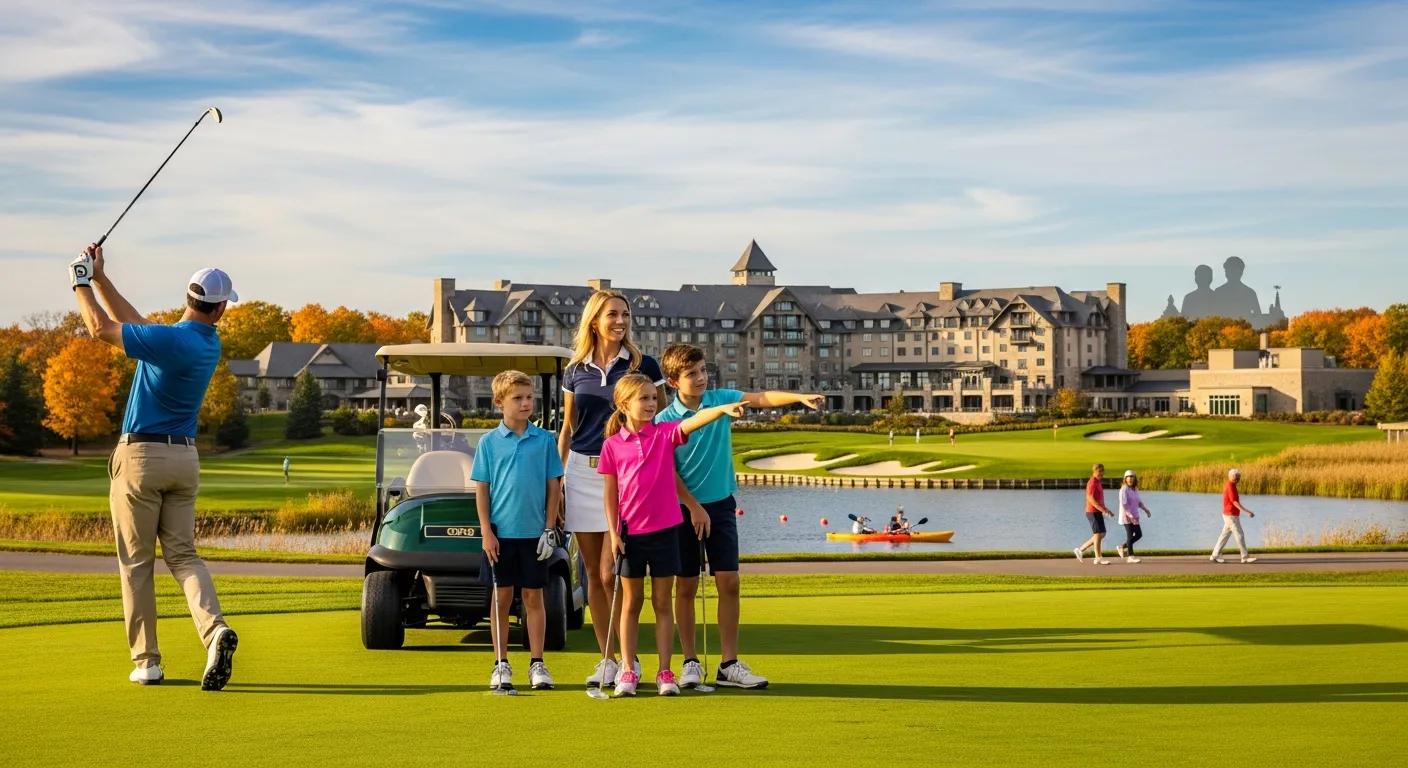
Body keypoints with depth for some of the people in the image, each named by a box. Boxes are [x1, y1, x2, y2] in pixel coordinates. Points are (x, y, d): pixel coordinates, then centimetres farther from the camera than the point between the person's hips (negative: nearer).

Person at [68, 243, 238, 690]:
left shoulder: (172, 340, -19)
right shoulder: (209, 344, 5)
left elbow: (101, 327, -13)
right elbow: (136, 325, 13)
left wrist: (82, 281, 3)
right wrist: (101, 279, 14)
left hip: (141, 455, -6)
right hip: (185, 458, 6)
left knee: (136, 563, 4)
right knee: (183, 554, 7)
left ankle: (146, 662, 6)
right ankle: (215, 629, -18)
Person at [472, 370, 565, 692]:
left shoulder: (544, 440, 2)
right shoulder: (489, 442, 1)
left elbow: (554, 487, 4)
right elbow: (481, 489, 2)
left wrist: (549, 529, -2)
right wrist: (486, 532, -5)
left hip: (534, 532, 0)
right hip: (501, 533, 0)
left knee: (533, 596, 6)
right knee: (502, 597, 6)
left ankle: (537, 664, 13)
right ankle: (501, 665, 14)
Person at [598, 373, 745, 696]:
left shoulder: (666, 433, -1)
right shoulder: (612, 445, 0)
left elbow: (694, 420, -20)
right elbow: (610, 493, 3)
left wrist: (724, 409, -38)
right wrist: (613, 533, -2)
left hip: (664, 529, 0)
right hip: (630, 533, 0)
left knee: (662, 603, 6)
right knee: (631, 603, 9)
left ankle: (665, 672, 10)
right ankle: (628, 671, 14)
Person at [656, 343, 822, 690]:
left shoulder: (720, 399, -1)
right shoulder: (665, 420, -10)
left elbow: (762, 398, -13)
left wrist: (800, 397, -28)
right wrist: (694, 508, -12)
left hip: (721, 504, 3)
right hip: (684, 508, -3)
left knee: (729, 583, -2)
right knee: (686, 586, 4)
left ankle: (729, 664, 4)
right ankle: (690, 662, 15)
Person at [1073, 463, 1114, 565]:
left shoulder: (1098, 483, 17)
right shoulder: (1092, 483, -14)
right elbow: (1090, 498, -23)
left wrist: (1106, 510, 19)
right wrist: (1103, 509, -28)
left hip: (1098, 512, 10)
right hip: (1093, 512, -10)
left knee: (1102, 534, 10)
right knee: (1098, 534, -6)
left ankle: (1081, 549, 15)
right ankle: (1098, 558, 1)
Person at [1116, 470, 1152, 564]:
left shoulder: (1135, 489, 11)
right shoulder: (1124, 490, -14)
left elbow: (1139, 501, 20)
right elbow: (1124, 504, -22)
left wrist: (1145, 509, 6)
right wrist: (1130, 515, -28)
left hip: (1133, 516, 8)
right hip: (1126, 516, -8)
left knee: (1139, 534, 9)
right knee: (1130, 535, -5)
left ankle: (1122, 547, 22)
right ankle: (1130, 556, 2)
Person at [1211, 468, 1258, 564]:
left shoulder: (1228, 486, 13)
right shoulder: (1231, 487, -20)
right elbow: (1235, 502, -25)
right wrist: (1248, 511, -28)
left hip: (1229, 515, 10)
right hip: (1231, 516, -10)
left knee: (1225, 536, 11)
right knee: (1239, 536, -5)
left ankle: (1215, 555, 12)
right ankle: (1245, 557, 0)